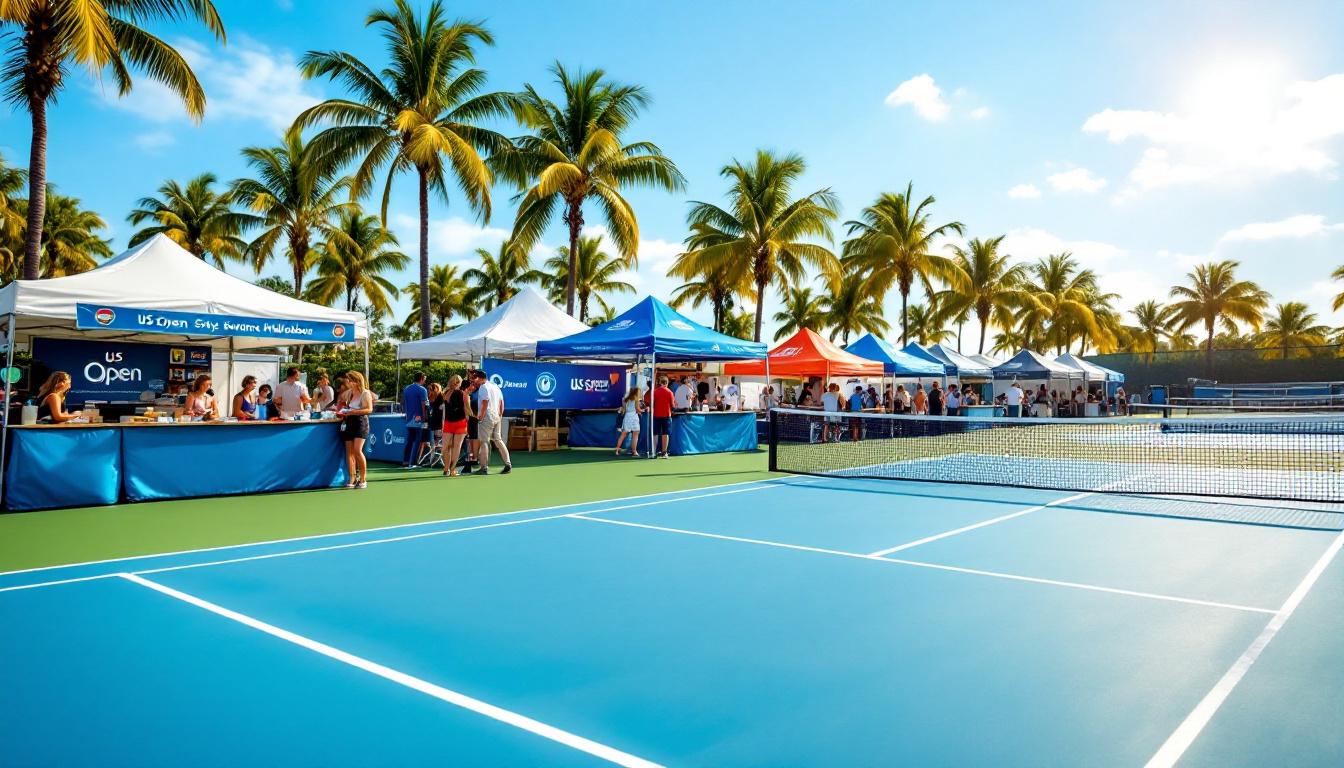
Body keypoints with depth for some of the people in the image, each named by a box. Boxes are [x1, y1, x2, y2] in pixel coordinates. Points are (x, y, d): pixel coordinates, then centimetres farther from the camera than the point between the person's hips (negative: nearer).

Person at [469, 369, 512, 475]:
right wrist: (500, 415, 19)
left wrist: (481, 417, -15)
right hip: (497, 417, 8)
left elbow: (485, 403, -18)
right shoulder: (495, 386, 17)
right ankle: (508, 464, 7)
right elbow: (501, 402, 17)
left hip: (487, 417, -8)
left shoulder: (483, 387, -9)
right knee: (498, 440, 12)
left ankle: (484, 468, -2)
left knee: (484, 442, -2)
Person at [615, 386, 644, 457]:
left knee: (623, 434, 8)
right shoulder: (636, 399, -3)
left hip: (626, 416, 5)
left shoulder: (626, 399, 14)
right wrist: (643, 410, 16)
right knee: (635, 435, 0)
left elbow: (624, 409, 14)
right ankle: (634, 451, -4)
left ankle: (617, 450, 4)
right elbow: (638, 409, -4)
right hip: (634, 416, -5)